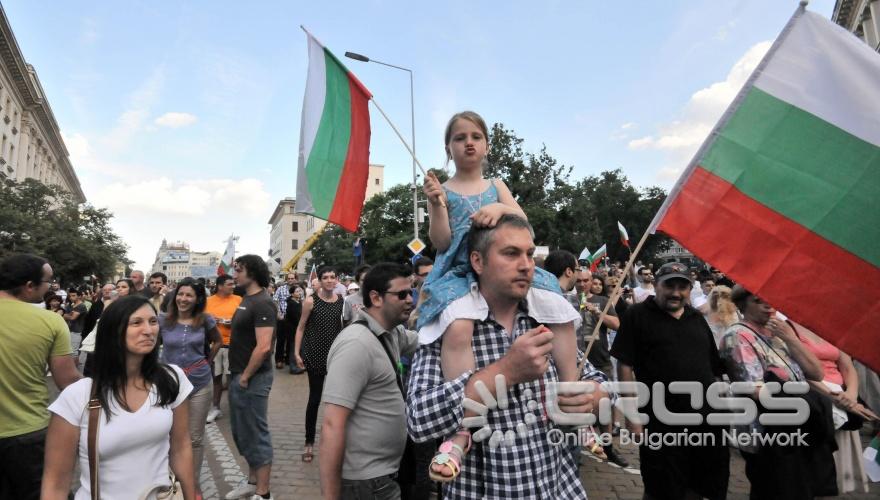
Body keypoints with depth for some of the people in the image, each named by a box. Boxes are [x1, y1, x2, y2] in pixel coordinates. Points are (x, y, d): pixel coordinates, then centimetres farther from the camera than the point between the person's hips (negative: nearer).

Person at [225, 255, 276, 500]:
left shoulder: (262, 303, -20)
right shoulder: (247, 299, 10)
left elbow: (264, 347, -27)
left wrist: (246, 376, -16)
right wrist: (239, 375, 14)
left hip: (252, 379, -9)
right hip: (239, 376, 9)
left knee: (256, 434, 2)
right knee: (243, 433, 20)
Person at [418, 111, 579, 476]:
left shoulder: (496, 186, 19)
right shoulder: (444, 190, 9)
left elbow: (522, 220, 3)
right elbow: (441, 243, -2)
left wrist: (501, 208, -18)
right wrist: (436, 205, -16)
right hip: (460, 274, -4)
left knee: (562, 312, -15)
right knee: (458, 328, -38)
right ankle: (461, 429, -34)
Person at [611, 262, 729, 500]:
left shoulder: (697, 319, 12)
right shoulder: (637, 315, -6)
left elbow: (714, 368, 17)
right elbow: (625, 366, -11)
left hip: (707, 421, 6)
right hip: (661, 425, -5)